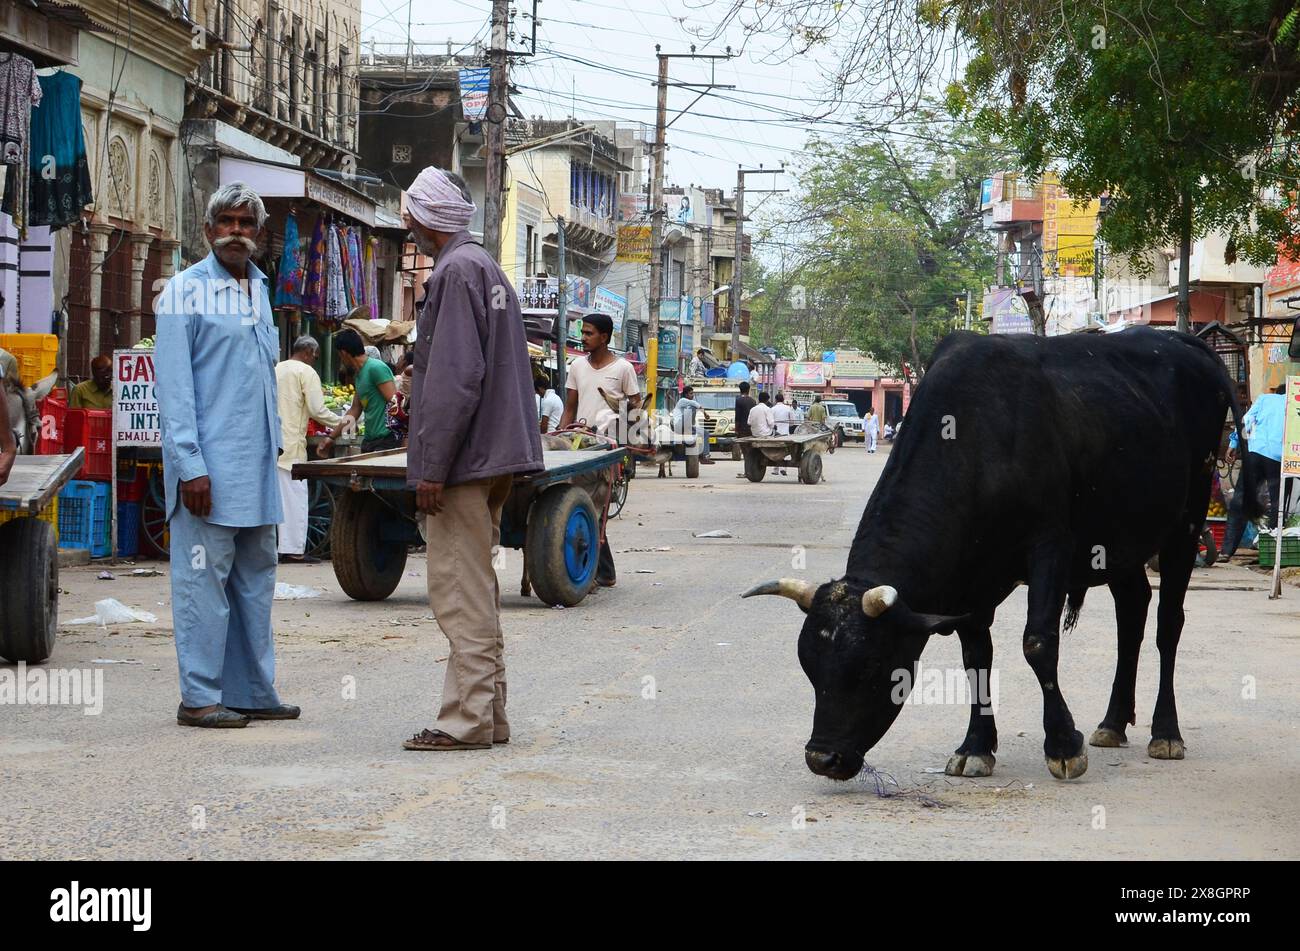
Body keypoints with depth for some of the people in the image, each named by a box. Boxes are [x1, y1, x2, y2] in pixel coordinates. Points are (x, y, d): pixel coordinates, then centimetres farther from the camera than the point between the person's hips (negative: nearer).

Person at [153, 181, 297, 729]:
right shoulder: (187, 290, -7)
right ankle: (199, 698, 0)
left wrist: (273, 444, 15)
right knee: (206, 576, -5)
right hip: (209, 463, -8)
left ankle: (252, 692, 17)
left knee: (256, 576, 10)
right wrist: (190, 465, -17)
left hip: (256, 463, 8)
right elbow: (174, 385, -11)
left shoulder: (258, 287, 16)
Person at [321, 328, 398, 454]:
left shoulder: (375, 368, -10)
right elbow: (354, 410, 26)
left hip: (386, 440, -9)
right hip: (369, 441, 9)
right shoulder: (358, 375, 19)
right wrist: (331, 437, 27)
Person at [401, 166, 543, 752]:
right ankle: (488, 715, 19)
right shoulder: (487, 268, 19)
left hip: (463, 461, -10)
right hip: (495, 455, 10)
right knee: (476, 590, 15)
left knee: (460, 593, -8)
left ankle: (468, 720, -7)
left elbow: (455, 378, -21)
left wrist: (431, 467, -20)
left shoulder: (456, 271, -13)